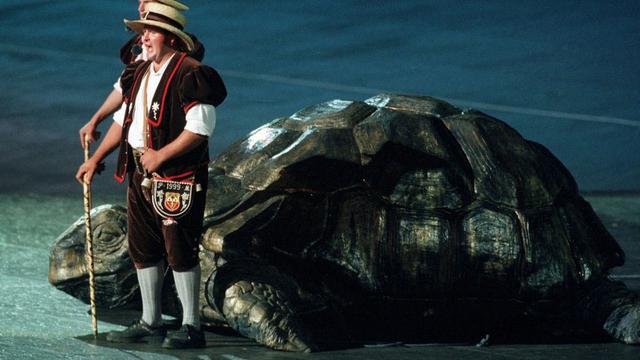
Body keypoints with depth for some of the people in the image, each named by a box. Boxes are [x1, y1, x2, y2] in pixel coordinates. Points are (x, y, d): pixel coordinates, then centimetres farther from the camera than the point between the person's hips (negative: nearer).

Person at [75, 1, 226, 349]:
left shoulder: (189, 74, -13)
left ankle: (191, 327, 1)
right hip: (140, 175, 9)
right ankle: (150, 323, 22)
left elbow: (200, 128, -18)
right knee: (143, 249, 12)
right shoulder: (140, 73, 14)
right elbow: (123, 119, 22)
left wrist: (160, 155, -18)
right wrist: (96, 158, 18)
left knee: (180, 249, -6)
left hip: (177, 177, -9)